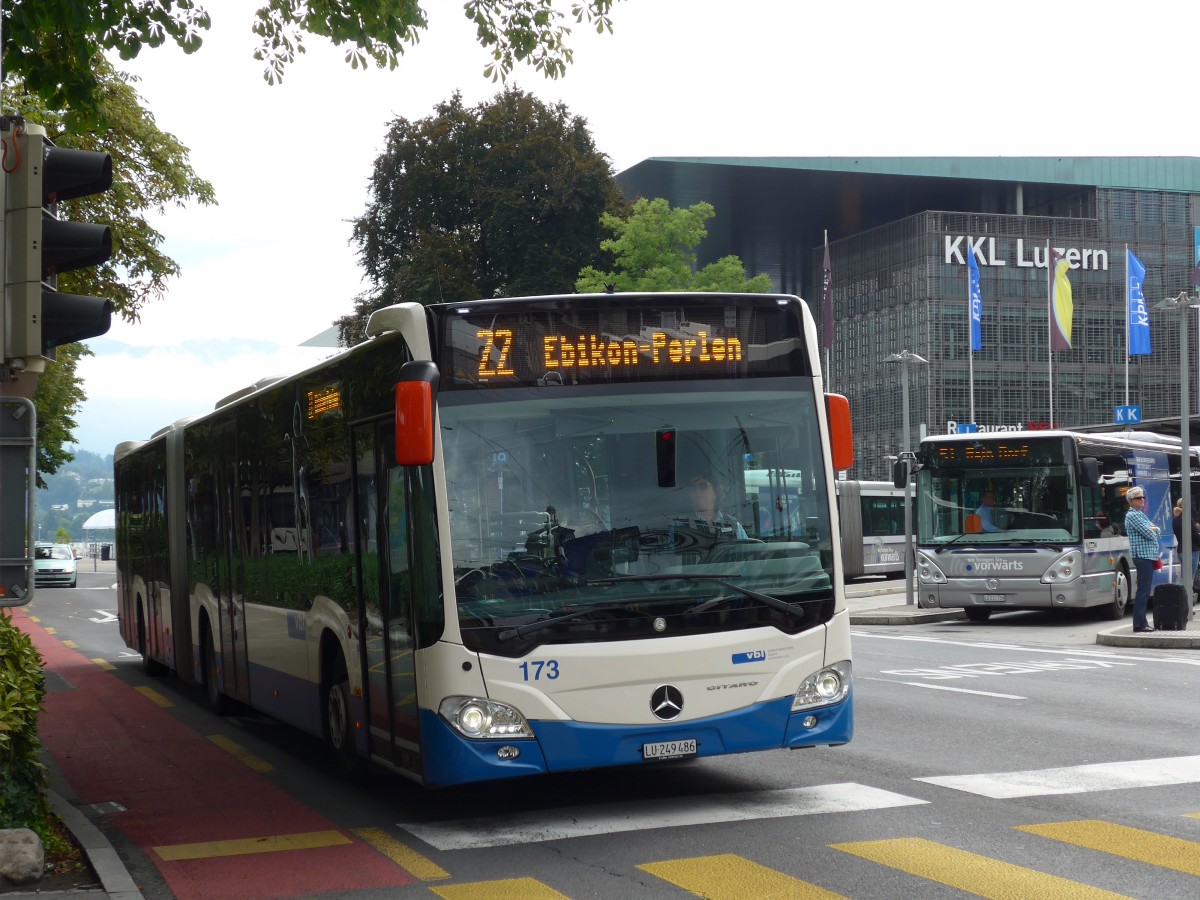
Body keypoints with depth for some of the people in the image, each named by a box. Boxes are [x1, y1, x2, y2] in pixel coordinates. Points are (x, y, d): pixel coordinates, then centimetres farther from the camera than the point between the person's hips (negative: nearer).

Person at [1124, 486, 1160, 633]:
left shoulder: (1141, 514, 20)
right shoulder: (1132, 515, -10)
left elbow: (1156, 530, 18)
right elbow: (1148, 534, -16)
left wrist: (1153, 529, -3)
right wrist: (1152, 530, 5)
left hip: (1149, 556, 10)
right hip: (1142, 556, -10)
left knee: (1145, 591, 11)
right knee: (1143, 591, -11)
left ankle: (1142, 622, 14)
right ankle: (1139, 625, -11)